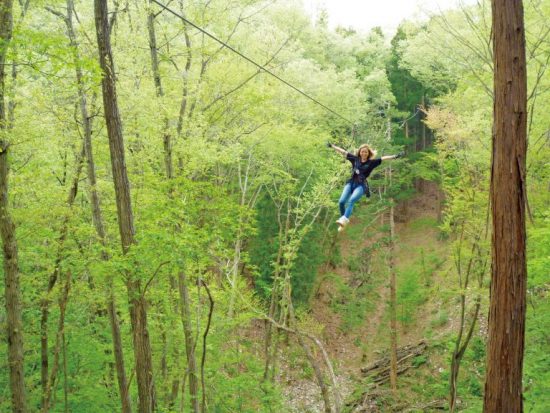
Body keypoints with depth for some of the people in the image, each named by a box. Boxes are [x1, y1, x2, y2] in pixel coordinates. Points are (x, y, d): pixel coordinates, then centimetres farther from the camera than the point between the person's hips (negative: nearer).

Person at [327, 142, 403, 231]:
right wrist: (332, 146, 24)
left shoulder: (371, 162, 6)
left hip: (361, 185, -3)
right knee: (341, 202, -12)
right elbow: (343, 152, 18)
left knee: (351, 201, -28)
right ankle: (344, 219, 10)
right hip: (351, 183, 3)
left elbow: (383, 158, -3)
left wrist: (395, 156, -13)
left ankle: (344, 219, -39)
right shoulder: (355, 159, 12)